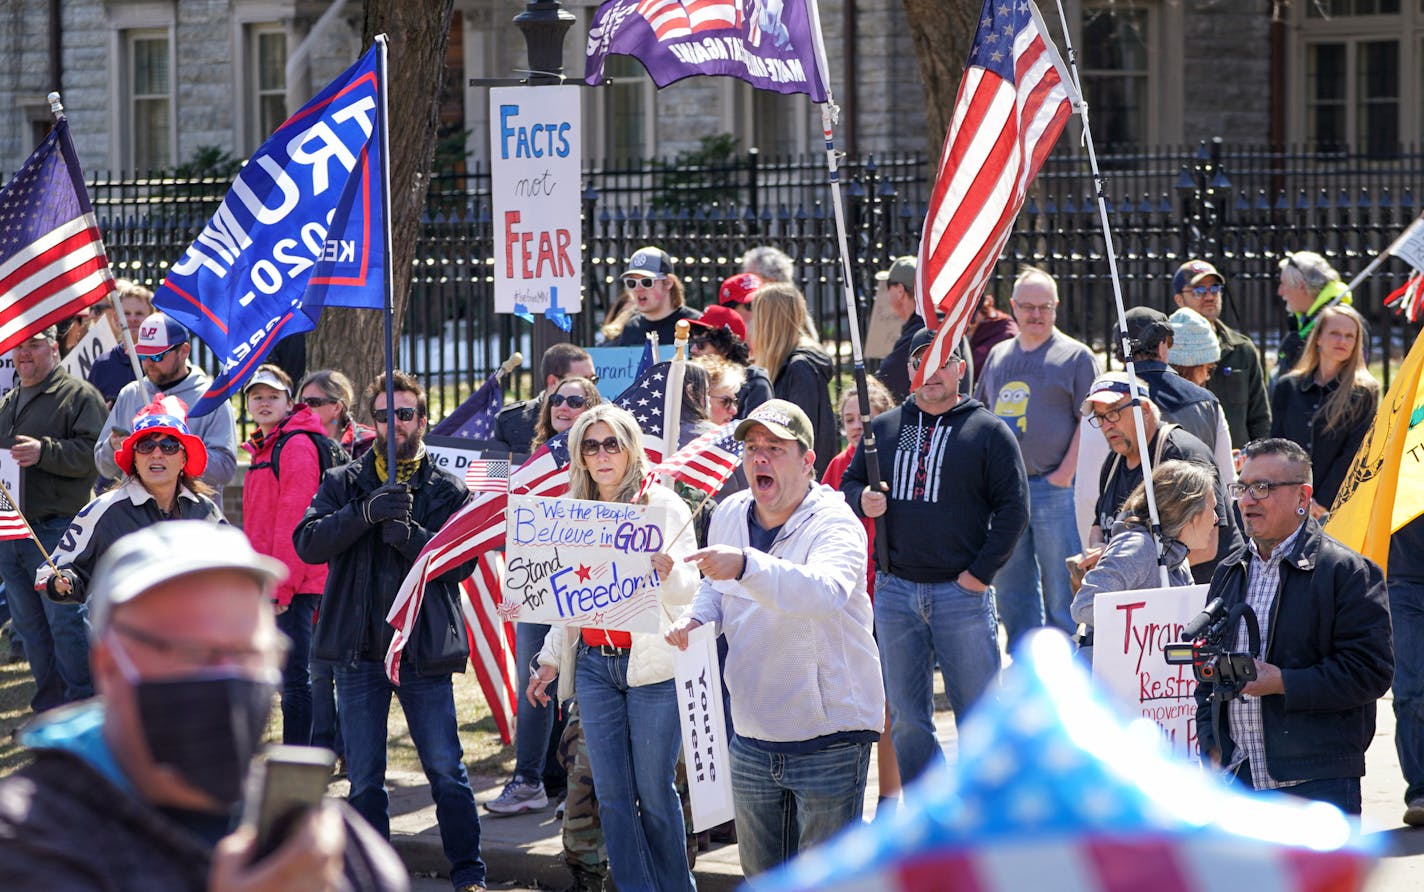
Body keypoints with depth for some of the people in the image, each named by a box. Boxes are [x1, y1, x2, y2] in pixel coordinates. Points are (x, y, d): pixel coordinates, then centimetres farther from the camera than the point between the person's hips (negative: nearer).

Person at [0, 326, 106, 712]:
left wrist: (45, 452, -24)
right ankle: (49, 709, 19)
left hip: (55, 531, -8)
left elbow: (93, 453, -14)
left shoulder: (79, 396, -3)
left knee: (65, 620, -7)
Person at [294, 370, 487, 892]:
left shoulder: (448, 491, 5)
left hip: (425, 650, -2)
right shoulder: (344, 484, 9)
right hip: (358, 652, 2)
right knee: (364, 780, 8)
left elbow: (461, 561, -7)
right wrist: (367, 513, -20)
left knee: (446, 771, -2)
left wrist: (409, 535, -23)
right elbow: (308, 542, -7)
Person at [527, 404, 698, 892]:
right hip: (593, 664, 5)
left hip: (652, 663, -5)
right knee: (611, 793, 2)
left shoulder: (662, 505, -3)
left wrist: (669, 572, -31)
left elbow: (688, 590, -10)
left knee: (654, 790, -3)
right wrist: (550, 658, 19)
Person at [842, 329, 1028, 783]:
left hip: (962, 593, -3)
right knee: (906, 719, 6)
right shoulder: (883, 429, 11)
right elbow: (850, 483, 20)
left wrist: (980, 573, -9)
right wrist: (861, 499, -5)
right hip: (894, 590, 4)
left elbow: (1013, 507, -2)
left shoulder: (988, 431, 1)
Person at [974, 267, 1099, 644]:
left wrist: (1066, 473, -12)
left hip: (1053, 489, -6)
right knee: (1010, 588, 10)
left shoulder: (1075, 356, 1)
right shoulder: (999, 355, 17)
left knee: (1060, 588, -4)